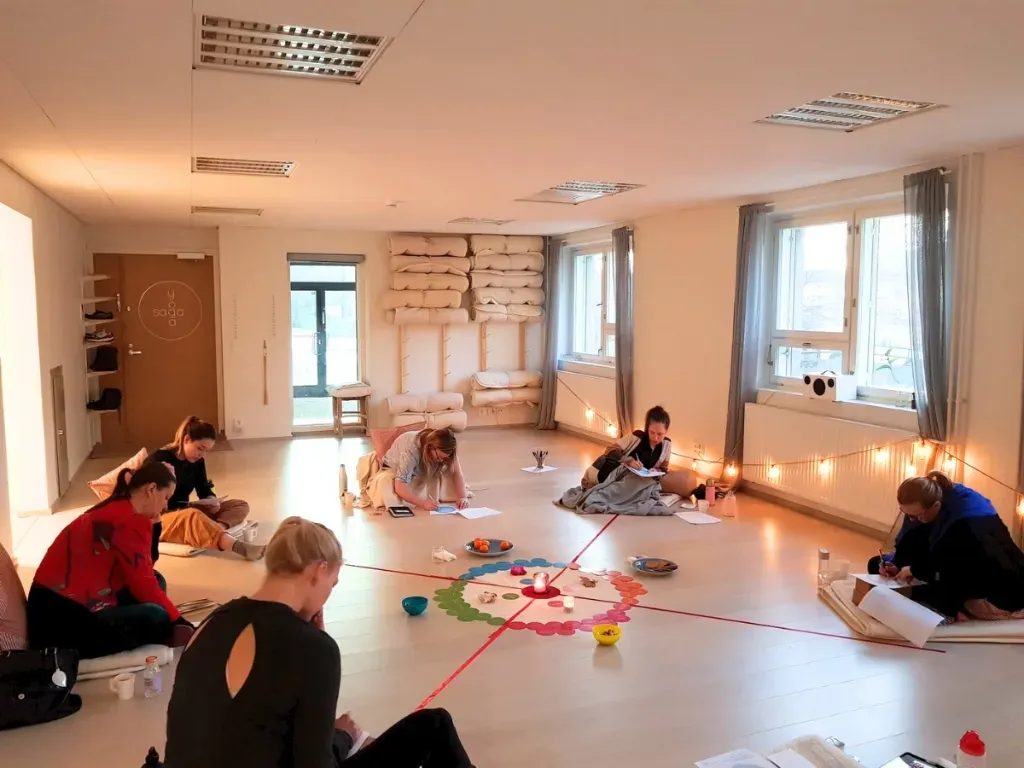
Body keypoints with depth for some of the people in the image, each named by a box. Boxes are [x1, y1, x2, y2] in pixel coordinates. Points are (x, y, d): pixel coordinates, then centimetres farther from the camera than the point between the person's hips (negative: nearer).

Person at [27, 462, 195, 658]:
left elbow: (142, 575, 13)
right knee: (156, 616, -27)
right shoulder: (128, 522, -17)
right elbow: (144, 586, -15)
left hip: (69, 609, 11)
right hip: (62, 626, -11)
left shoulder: (114, 511, 12)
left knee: (156, 580, 9)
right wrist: (178, 621, -4)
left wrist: (148, 522, 12)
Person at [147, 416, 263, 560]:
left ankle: (215, 528, -37)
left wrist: (212, 501, -11)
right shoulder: (159, 459, -14)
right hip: (159, 519, -8)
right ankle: (240, 547, -63)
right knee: (193, 516, -42)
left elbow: (205, 491, 11)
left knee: (241, 506, -3)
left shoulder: (197, 462, 4)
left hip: (183, 512, 8)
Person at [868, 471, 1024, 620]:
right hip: (958, 578, 9)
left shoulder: (968, 521, -32)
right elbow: (909, 545, 0)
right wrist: (895, 565, -19)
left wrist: (914, 569, -21)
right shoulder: (922, 507, -8)